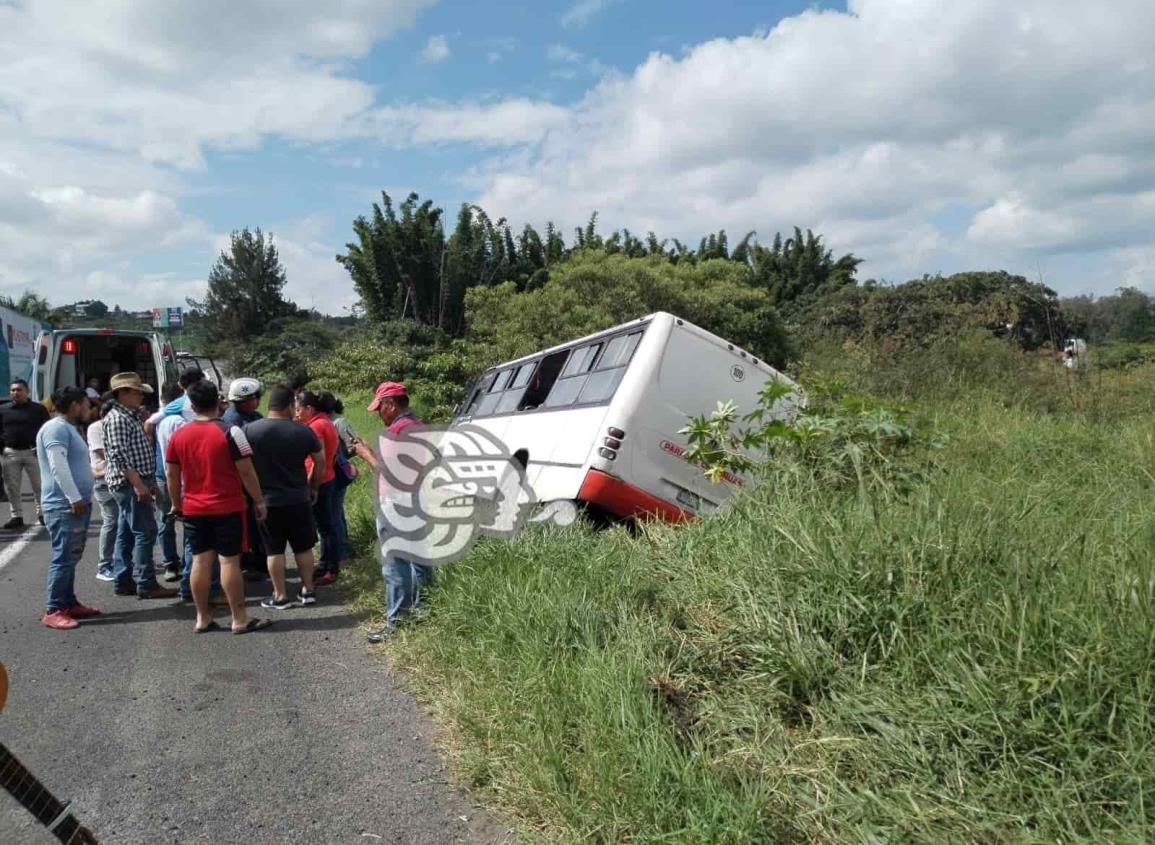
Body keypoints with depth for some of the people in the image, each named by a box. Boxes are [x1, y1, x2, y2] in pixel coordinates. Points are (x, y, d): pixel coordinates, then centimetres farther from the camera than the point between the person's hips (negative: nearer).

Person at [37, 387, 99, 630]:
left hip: (77, 504, 11)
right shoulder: (56, 428, -14)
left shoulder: (69, 428, 20)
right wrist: (74, 498, -26)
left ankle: (69, 603, 21)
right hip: (64, 507, -11)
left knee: (71, 557, 14)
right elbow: (58, 466, -23)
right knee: (64, 558, -9)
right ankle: (53, 610, -6)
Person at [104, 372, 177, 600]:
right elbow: (119, 455, -21)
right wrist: (138, 483, -25)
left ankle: (123, 582, 18)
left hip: (137, 482, 10)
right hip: (130, 483, -10)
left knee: (126, 534, 12)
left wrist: (149, 482, 22)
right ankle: (146, 585, -6)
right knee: (145, 532, -9)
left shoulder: (132, 416, 19)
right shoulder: (117, 418, -13)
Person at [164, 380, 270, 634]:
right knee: (229, 561, -1)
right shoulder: (230, 432, -11)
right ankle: (240, 619, 4)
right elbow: (246, 472, -12)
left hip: (194, 509, 5)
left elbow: (171, 474, 10)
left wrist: (177, 504, 21)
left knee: (201, 560, 10)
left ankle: (203, 618, 17)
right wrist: (259, 501, -3)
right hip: (227, 508, -5)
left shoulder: (179, 435, 4)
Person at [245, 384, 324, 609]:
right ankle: (308, 591, 19)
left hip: (267, 500, -1)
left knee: (274, 549, 8)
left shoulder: (249, 430, -8)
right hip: (299, 498, 1)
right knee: (303, 547, 13)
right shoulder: (303, 431, -6)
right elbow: (320, 461, 3)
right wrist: (313, 487, 17)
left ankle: (280, 596, 12)